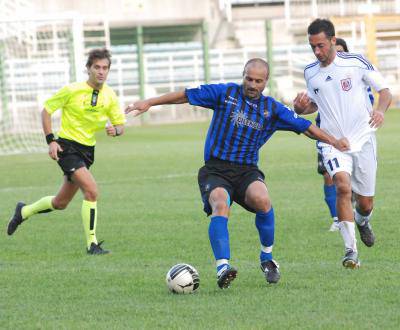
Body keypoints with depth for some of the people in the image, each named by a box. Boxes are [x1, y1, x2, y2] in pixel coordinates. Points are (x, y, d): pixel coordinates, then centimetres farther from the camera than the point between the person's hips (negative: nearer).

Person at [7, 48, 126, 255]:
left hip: (87, 150, 6)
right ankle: (92, 244, -15)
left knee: (60, 203, 16)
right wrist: (51, 140, -13)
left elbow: (120, 125, 6)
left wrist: (115, 130, -19)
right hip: (67, 146, -6)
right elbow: (46, 110, -4)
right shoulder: (72, 90, -14)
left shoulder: (110, 96, -1)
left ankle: (24, 211, 42)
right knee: (91, 191, -23)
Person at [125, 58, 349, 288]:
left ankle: (267, 258, -7)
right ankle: (223, 268, -43)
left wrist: (333, 141, 4)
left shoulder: (273, 109, 8)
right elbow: (186, 95, 8)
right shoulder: (225, 93, 4)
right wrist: (149, 103, 6)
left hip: (247, 170, 1)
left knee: (262, 199, -30)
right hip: (215, 169, -1)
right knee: (220, 206, -32)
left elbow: (305, 126, 13)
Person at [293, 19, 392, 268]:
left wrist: (380, 110, -24)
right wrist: (301, 108, -1)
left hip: (362, 140, -1)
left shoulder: (356, 62, -6)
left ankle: (362, 220, 46)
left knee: (365, 203, 6)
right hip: (332, 142, 1)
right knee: (343, 186, -27)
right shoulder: (310, 73, 5)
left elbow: (385, 91, -3)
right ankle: (351, 250, -25)